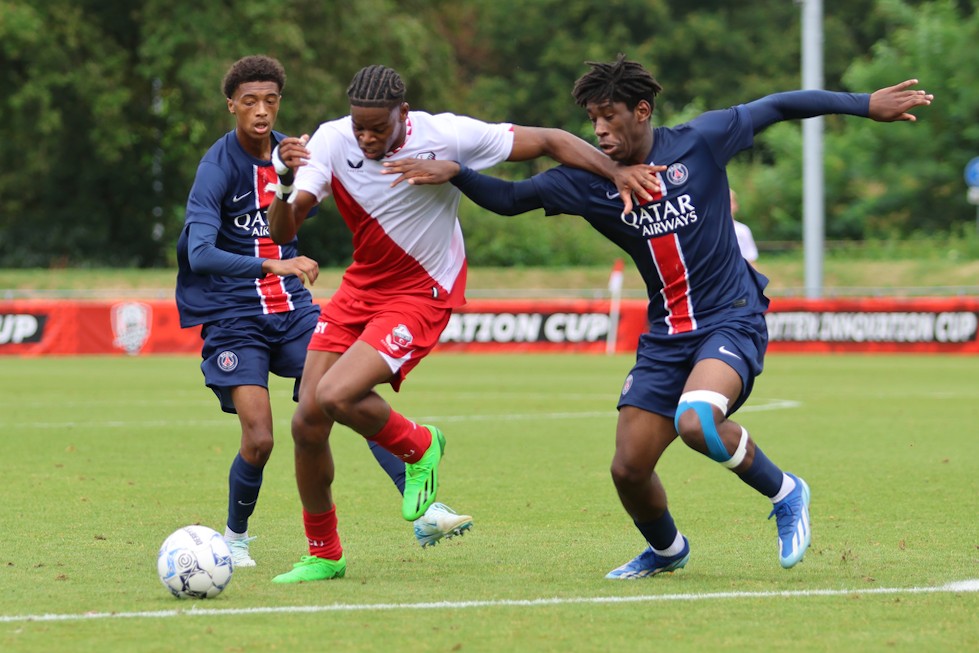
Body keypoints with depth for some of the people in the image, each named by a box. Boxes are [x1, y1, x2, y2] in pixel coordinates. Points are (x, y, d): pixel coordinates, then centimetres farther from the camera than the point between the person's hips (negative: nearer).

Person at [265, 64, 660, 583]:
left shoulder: (446, 137, -21)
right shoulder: (331, 142, -13)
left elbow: (548, 141, -12)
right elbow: (281, 233, -17)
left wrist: (617, 173, -21)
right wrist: (287, 185, -38)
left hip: (421, 297, -5)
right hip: (359, 288, 5)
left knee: (335, 396, -25)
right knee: (306, 423, -2)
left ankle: (419, 448, 7)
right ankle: (323, 554, 19)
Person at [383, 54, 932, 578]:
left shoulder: (699, 142, -8)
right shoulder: (590, 181, 0)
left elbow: (775, 108, 2)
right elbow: (509, 198, 3)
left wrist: (865, 104, 4)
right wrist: (453, 172, -14)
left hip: (731, 320, -5)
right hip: (665, 335, 5)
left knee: (696, 421, -32)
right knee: (629, 468, -1)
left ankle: (785, 494, -6)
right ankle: (666, 550, 31)